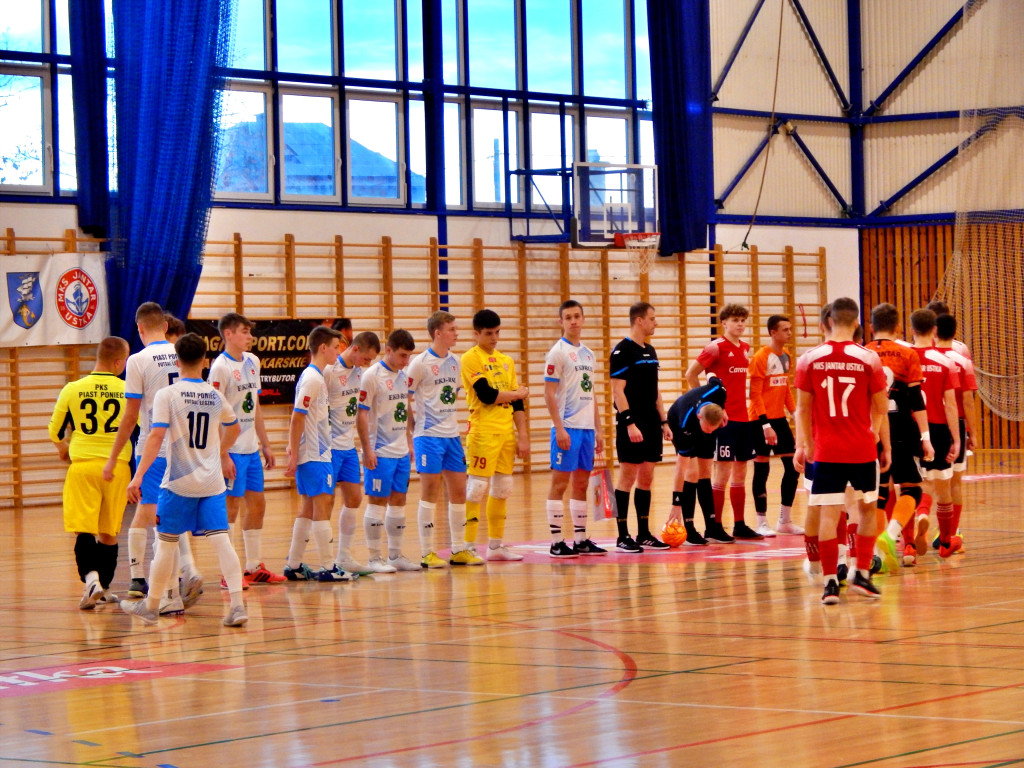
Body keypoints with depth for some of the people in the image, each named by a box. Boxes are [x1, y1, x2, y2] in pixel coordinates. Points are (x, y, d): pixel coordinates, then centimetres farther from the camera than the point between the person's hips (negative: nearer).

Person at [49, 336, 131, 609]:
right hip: (117, 465, 1)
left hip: (83, 465, -1)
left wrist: (63, 449, 30)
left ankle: (91, 578, -24)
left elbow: (55, 431, 7)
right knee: (109, 532, 13)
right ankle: (104, 587, 23)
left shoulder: (72, 389, -1)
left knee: (83, 529, -3)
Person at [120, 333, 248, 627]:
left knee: (166, 543, 8)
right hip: (212, 482, 3)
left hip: (179, 482, -3)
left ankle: (151, 606, 21)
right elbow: (234, 428, 26)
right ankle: (236, 605, -12)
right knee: (221, 541, -2)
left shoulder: (167, 395, -7)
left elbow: (156, 437, -16)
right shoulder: (215, 396, 8)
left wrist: (138, 476, -17)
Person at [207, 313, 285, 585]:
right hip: (232, 448, -8)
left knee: (257, 504, 11)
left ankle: (254, 567, 21)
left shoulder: (252, 361, 11)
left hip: (251, 448, 8)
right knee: (231, 506, -4)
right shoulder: (221, 367, -12)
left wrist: (266, 445, 18)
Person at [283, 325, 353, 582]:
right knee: (322, 505, -8)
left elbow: (299, 418, 18)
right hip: (314, 456, -10)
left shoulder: (313, 376, 15)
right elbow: (297, 418, -18)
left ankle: (294, 566, 15)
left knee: (308, 508, 12)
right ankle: (326, 567, -7)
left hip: (318, 453, 10)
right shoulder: (313, 378, -14)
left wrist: (294, 454, 17)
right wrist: (294, 455, -18)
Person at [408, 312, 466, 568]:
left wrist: (456, 428, 16)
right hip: (428, 436, -7)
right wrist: (411, 435, -9)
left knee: (459, 491, 7)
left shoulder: (454, 361, 10)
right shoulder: (421, 363, -9)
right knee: (430, 491, -5)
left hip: (452, 435, 7)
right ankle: (426, 553, 1)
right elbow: (405, 401, -8)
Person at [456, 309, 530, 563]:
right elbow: (486, 395, -15)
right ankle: (462, 548, -9)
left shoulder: (506, 361, 15)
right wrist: (518, 394, -1)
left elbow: (518, 403, 15)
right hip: (482, 433, -7)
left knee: (502, 490, 10)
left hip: (507, 432, 7)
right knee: (476, 489, -10)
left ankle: (496, 545, 18)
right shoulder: (471, 359, -5)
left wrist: (523, 435, 9)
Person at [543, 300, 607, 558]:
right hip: (567, 428, -7)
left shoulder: (588, 353, 15)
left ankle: (581, 539, 13)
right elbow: (549, 394, -10)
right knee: (560, 482, -5)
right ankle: (556, 542, -3)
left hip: (587, 428, 7)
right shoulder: (558, 352, -6)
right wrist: (559, 428, -17)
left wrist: (598, 429, 15)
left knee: (581, 483, 9)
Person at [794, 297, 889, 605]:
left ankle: (830, 582, -3)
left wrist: (802, 446, 11)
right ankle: (862, 574, 13)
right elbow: (880, 409, 0)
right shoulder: (869, 359, -5)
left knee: (828, 514, 1)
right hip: (863, 451, 0)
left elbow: (803, 408, 3)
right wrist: (885, 447, 9)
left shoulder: (809, 359, -1)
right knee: (868, 509, 16)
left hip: (825, 452, 0)